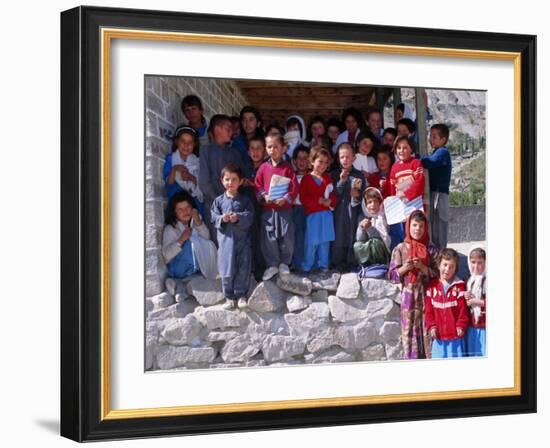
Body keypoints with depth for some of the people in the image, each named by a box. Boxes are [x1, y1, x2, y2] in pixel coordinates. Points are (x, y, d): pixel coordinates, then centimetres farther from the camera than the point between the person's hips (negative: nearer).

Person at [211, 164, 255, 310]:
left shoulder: (245, 200, 3)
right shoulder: (219, 200, 6)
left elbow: (250, 216, -7)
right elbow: (213, 217, 2)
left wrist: (238, 218, -23)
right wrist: (222, 219, -18)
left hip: (242, 239, -1)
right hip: (225, 239, 1)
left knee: (243, 269, 2)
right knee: (227, 270, 2)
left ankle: (241, 295, 13)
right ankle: (229, 297, 12)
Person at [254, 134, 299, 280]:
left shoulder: (287, 167, -2)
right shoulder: (264, 167, 3)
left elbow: (294, 187, -5)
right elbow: (257, 185, 5)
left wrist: (286, 199, -17)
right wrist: (264, 196, -12)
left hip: (285, 208, -1)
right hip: (268, 209, 1)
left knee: (286, 237, 3)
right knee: (269, 238, 3)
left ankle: (284, 263, 20)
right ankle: (272, 264, 14)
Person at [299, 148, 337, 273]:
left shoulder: (328, 178, 11)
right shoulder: (307, 178, -4)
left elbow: (333, 195, 13)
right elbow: (303, 197, -10)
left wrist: (330, 201, -10)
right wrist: (319, 200, -17)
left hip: (326, 214, 4)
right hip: (312, 214, -4)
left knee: (325, 241, 8)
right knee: (311, 241, -3)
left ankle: (323, 264, 17)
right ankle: (306, 266, 5)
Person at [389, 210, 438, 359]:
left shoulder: (431, 249, 6)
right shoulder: (400, 249, 5)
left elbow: (437, 274, 2)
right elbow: (392, 275, 4)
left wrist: (422, 267, -13)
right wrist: (404, 268, -14)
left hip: (426, 295, 0)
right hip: (408, 296, 0)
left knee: (427, 331, -3)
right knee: (410, 332, -2)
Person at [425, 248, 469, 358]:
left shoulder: (459, 286, -1)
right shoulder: (432, 286, 6)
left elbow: (463, 309, -2)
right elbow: (428, 310, 6)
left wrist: (461, 326, -8)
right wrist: (431, 326, -2)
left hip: (455, 336, -2)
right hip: (438, 336, 2)